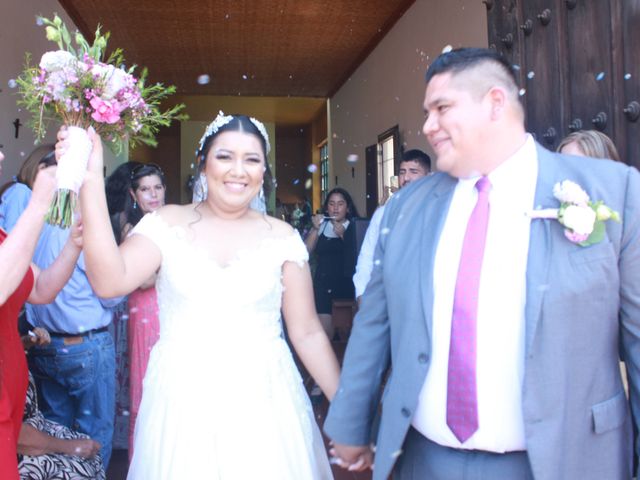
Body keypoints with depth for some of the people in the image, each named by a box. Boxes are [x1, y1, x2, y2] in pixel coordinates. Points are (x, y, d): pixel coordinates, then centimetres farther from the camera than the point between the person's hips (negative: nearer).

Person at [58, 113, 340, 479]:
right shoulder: (167, 224, 0)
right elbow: (110, 281, -17)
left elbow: (307, 332, 3)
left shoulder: (283, 238, 1)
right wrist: (91, 180, -19)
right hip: (181, 401, 0)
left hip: (264, 402, 1)